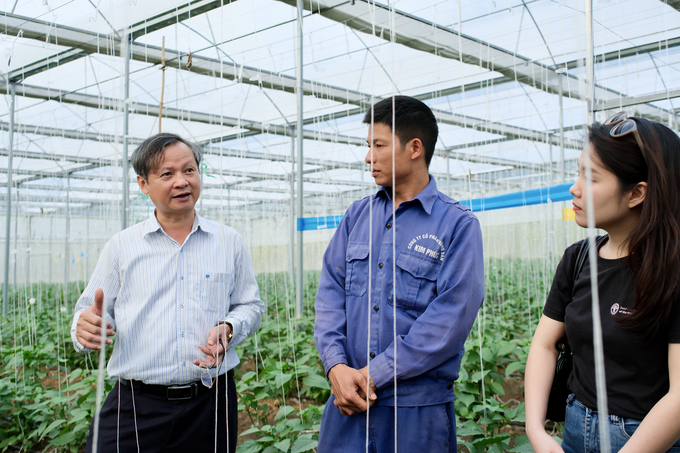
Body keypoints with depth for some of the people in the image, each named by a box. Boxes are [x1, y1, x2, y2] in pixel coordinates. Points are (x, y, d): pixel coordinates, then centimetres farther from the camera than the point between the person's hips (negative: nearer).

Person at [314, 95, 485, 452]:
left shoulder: (458, 225, -7)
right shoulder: (358, 215, 8)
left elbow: (451, 318, -14)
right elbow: (331, 291, 4)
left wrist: (374, 375, -15)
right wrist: (337, 366, -11)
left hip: (418, 408, -4)